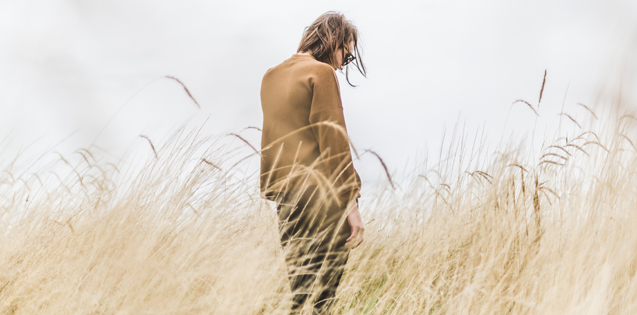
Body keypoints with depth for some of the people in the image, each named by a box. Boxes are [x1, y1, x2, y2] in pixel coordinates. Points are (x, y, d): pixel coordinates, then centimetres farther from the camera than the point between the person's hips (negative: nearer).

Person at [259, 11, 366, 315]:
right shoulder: (321, 73, -7)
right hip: (322, 198, -7)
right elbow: (333, 140, -13)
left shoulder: (271, 76, 15)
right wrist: (350, 201, -13)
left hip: (284, 195, 7)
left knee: (297, 287, 11)